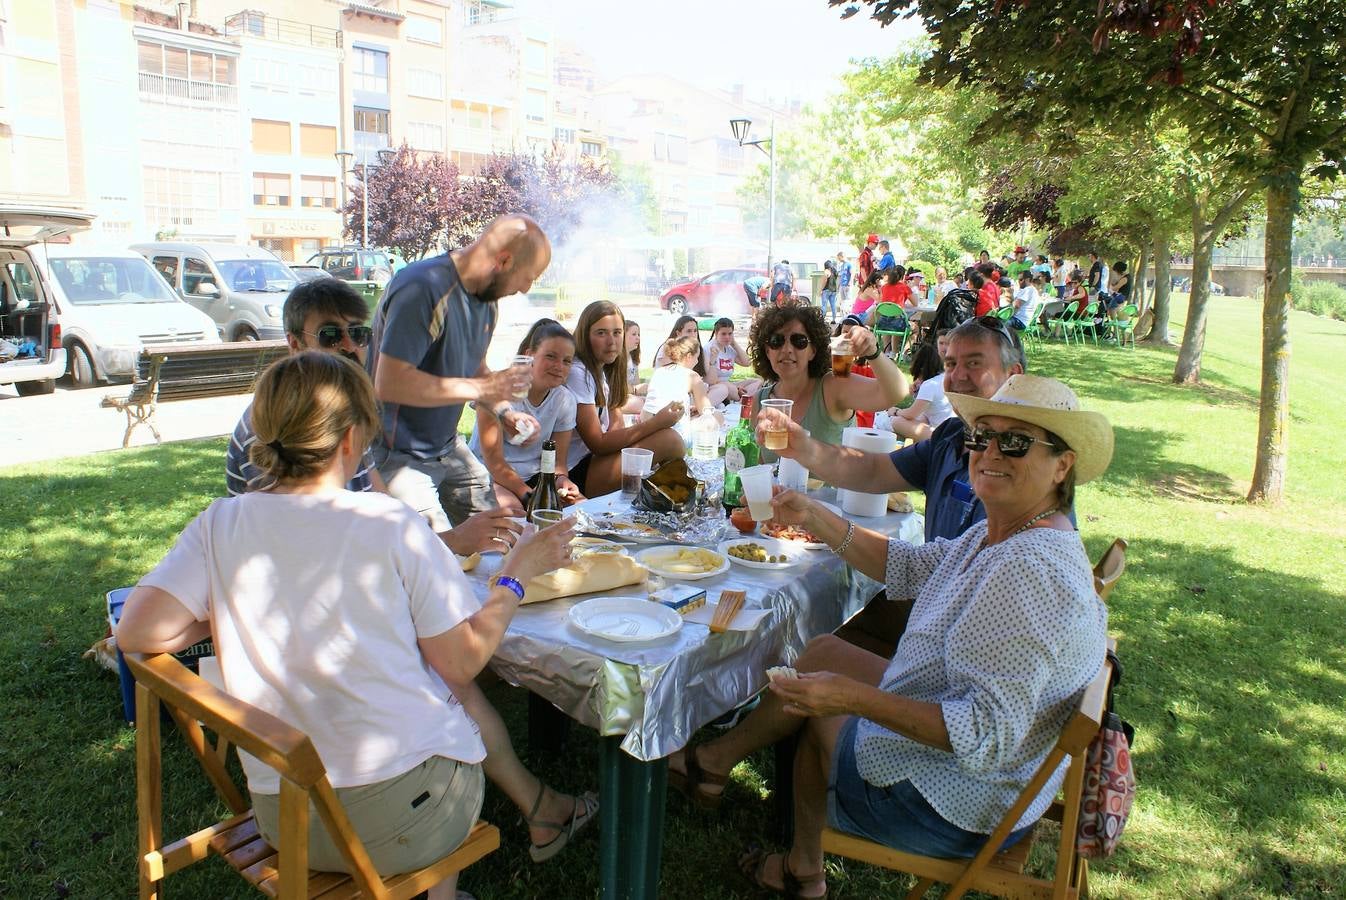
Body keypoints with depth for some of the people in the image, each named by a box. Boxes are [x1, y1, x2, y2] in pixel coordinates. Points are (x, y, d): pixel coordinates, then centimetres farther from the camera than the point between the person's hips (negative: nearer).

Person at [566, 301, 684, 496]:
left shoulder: (601, 371, 15)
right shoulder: (577, 373, -15)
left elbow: (615, 429, 9)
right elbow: (598, 444, -17)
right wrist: (655, 423, -18)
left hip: (592, 459, 9)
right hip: (576, 474, -9)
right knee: (670, 439, -16)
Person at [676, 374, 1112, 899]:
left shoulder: (1029, 571, -32)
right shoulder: (1001, 534, 0)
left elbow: (988, 732, -35)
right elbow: (907, 568, 8)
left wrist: (855, 698, -37)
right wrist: (814, 517, -1)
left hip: (952, 810, -9)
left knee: (818, 707, 8)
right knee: (823, 651, 18)